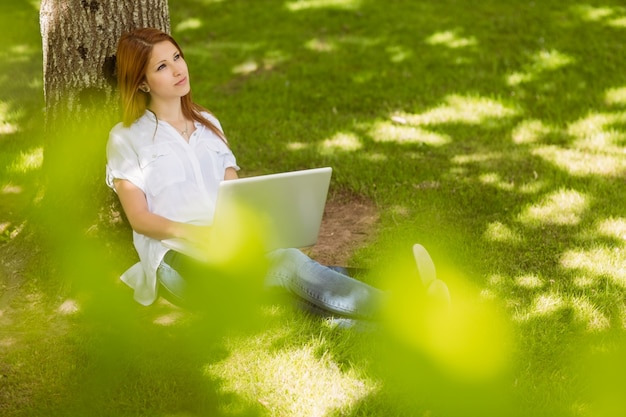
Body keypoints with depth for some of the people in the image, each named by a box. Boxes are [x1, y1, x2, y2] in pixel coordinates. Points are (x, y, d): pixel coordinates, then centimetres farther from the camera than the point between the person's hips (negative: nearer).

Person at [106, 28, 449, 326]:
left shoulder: (207, 124, 24)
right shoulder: (126, 139, 8)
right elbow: (139, 217, -1)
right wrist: (188, 231, -21)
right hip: (178, 257, -5)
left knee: (289, 264, -31)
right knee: (288, 263, -32)